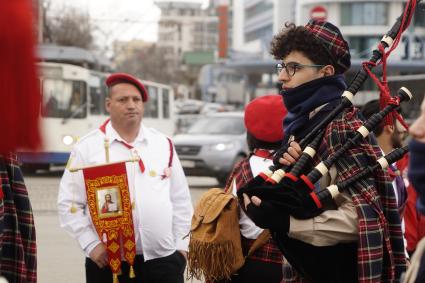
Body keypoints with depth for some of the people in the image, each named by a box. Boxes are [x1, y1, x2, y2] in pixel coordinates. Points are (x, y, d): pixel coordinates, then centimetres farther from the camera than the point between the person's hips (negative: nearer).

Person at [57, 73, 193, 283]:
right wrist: (91, 245, -10)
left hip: (163, 260, 2)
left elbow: (181, 201, 12)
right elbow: (69, 204, -2)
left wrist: (181, 245, 6)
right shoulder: (87, 147, -1)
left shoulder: (163, 145, 10)